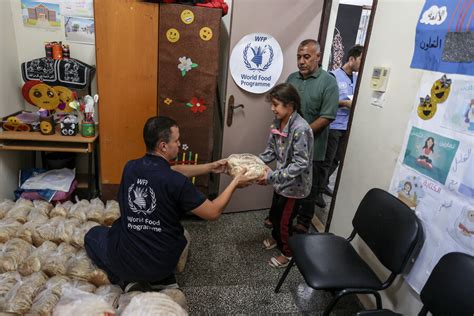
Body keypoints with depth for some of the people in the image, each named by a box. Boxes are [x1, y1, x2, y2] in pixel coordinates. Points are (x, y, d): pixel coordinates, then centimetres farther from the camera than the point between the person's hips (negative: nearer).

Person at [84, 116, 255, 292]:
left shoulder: (130, 167, -7)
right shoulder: (176, 182, -23)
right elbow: (213, 213, -13)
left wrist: (210, 167, 12)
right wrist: (235, 183, -1)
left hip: (124, 260, 1)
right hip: (161, 265, -1)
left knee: (93, 234, 31)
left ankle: (127, 281, 12)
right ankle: (163, 280, 14)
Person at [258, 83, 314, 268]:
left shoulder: (301, 129, -29)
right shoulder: (277, 122, -4)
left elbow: (300, 164, -29)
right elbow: (271, 151, 4)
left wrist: (272, 177, -32)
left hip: (294, 185, -7)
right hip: (281, 181, 7)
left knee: (284, 220, 10)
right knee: (274, 213, 26)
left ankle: (287, 253, 35)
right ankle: (276, 238, 55)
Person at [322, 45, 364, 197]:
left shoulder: (357, 78, 11)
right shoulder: (334, 76, -9)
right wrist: (346, 103, -15)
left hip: (347, 126, 7)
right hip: (333, 126, -7)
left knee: (337, 159, 14)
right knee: (327, 160, 0)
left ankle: (323, 184, 30)